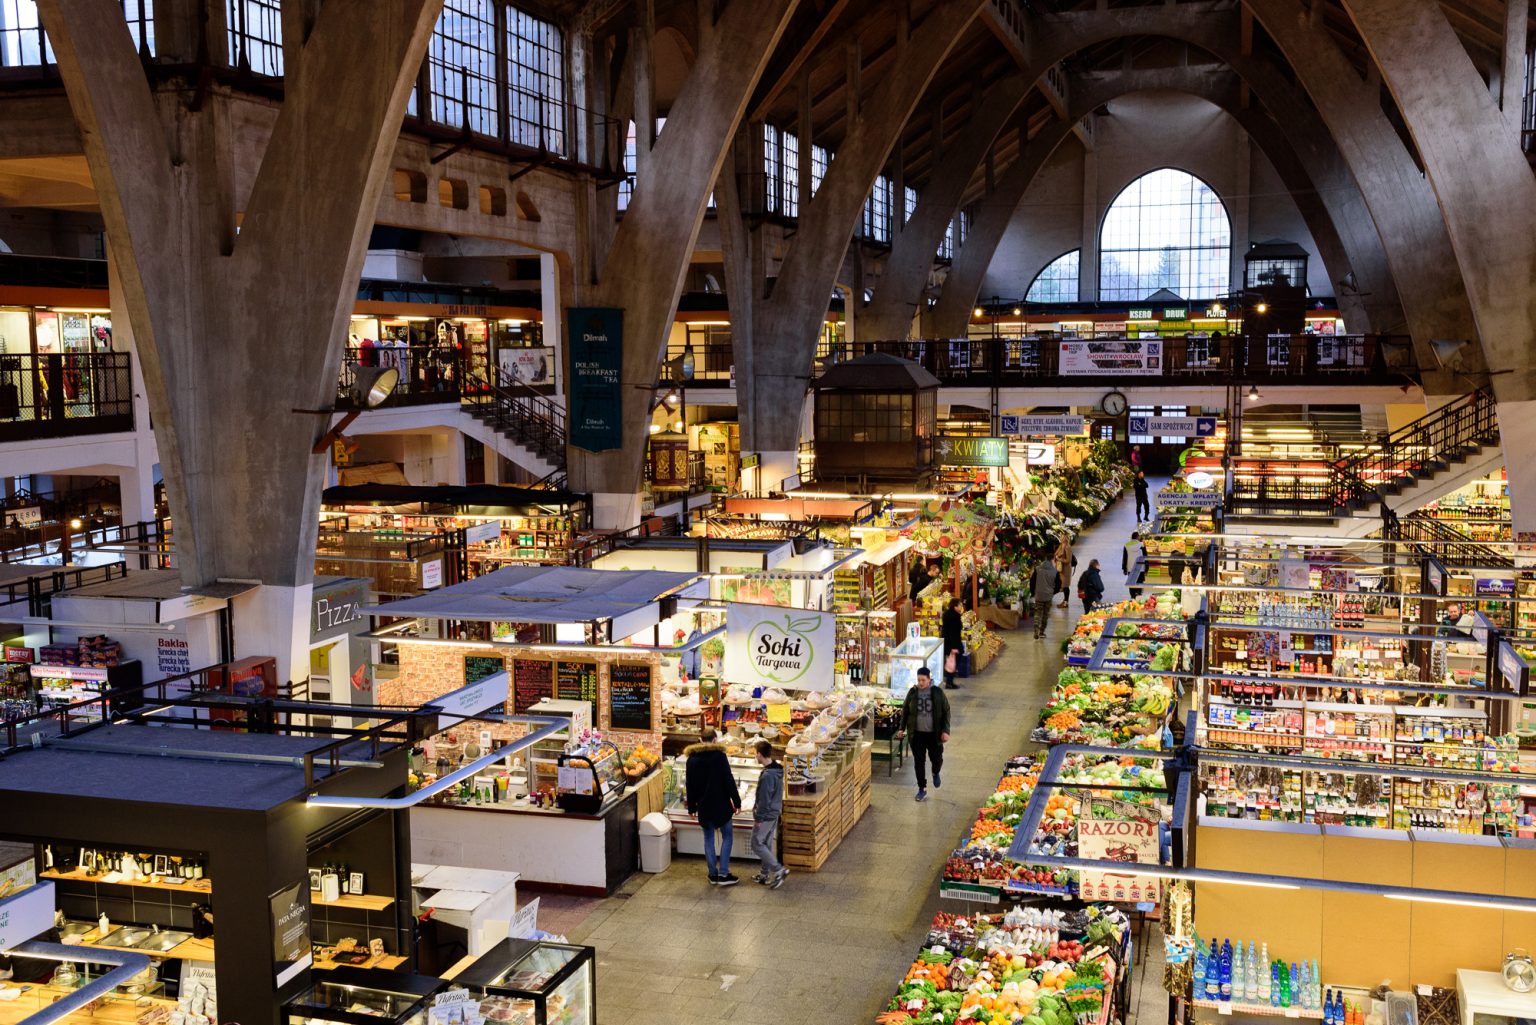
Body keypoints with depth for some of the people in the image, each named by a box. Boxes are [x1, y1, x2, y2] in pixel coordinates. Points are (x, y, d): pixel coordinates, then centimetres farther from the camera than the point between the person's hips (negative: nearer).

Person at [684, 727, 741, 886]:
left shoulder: (691, 758, 2)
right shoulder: (719, 755, -11)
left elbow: (690, 785, 7)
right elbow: (729, 780, -12)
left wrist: (692, 807, 14)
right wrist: (737, 801, -5)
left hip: (703, 806, 4)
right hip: (721, 804, -4)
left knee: (709, 838, 12)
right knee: (726, 837, 7)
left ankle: (713, 874, 15)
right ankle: (723, 874, 2)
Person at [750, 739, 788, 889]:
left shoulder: (767, 775, -27)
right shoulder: (777, 770, 3)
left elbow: (764, 799, -24)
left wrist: (758, 818, -14)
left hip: (766, 815, -9)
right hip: (774, 813, 9)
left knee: (757, 845, 1)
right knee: (767, 844, 17)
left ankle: (778, 870, -4)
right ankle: (765, 874, 24)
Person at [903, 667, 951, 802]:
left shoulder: (938, 693, -5)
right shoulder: (912, 693, 0)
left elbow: (946, 712, -2)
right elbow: (905, 711, 10)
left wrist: (945, 731, -8)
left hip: (934, 734, -1)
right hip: (916, 734, 1)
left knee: (936, 758, 6)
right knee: (918, 761, 3)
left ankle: (936, 774, 41)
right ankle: (922, 789, 15)